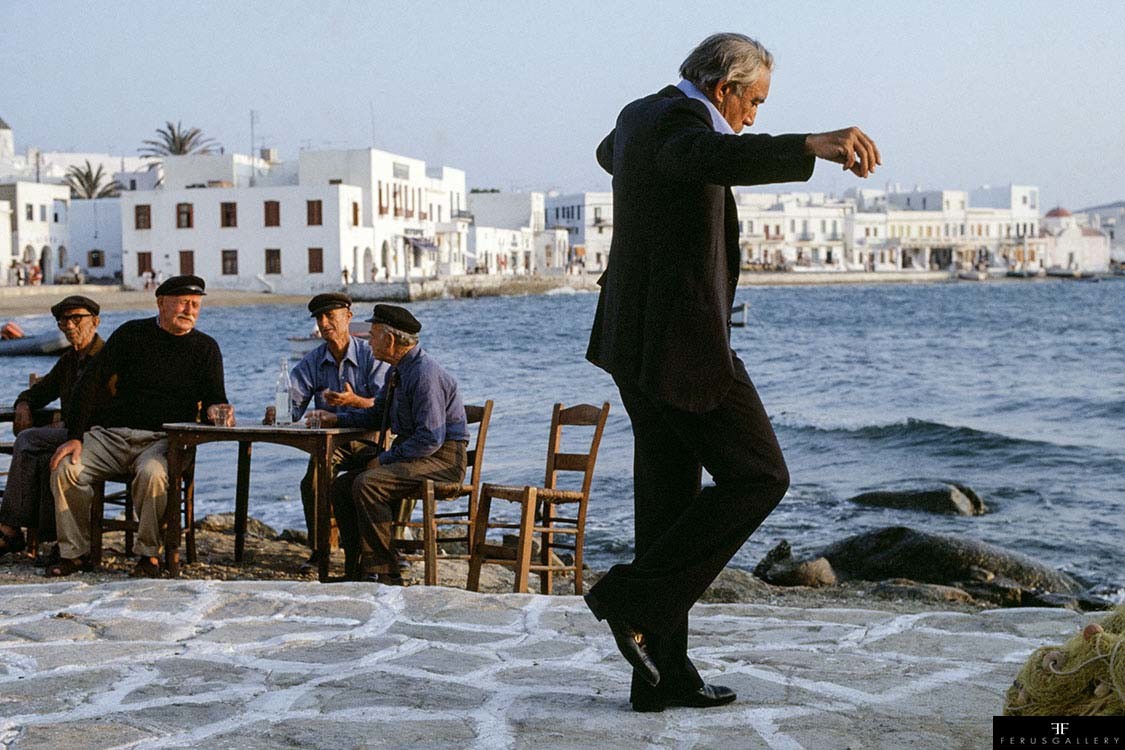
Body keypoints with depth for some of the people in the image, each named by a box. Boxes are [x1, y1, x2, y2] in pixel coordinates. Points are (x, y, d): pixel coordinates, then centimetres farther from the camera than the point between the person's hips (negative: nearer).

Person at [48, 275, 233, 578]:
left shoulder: (205, 348, 9)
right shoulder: (131, 334, 8)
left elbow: (214, 399, 6)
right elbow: (93, 384, 4)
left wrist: (217, 411, -22)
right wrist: (75, 436, -6)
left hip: (163, 439, -2)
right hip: (111, 433, 2)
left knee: (152, 473, -35)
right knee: (65, 468, -23)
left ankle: (149, 553, -18)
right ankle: (75, 553, -9)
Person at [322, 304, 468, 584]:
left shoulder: (425, 374, -19)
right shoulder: (397, 372, 12)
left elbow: (431, 438, -25)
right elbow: (378, 414, 29)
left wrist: (384, 459, -18)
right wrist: (337, 419, 17)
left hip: (442, 459, -10)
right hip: (409, 453, 10)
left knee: (367, 484, -28)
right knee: (341, 486, 1)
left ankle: (383, 573, -21)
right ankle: (357, 570, 2)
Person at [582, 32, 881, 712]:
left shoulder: (639, 115, 16)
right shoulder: (679, 120, -14)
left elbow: (610, 153, 42)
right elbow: (717, 159, -40)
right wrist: (813, 145, -52)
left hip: (640, 344, 10)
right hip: (682, 345, -10)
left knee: (670, 502, 10)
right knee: (759, 477, -2)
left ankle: (664, 675, 13)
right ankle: (634, 596, -5)